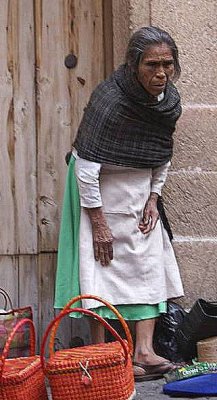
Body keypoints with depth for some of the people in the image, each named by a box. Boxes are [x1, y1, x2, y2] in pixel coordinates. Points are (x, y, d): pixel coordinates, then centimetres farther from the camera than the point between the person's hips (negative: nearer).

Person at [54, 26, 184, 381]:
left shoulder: (169, 101, -6)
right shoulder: (108, 100, -27)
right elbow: (85, 166, -24)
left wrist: (153, 199, 1)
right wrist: (98, 223, -20)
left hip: (141, 190, 7)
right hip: (100, 191, -6)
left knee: (150, 265, -1)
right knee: (101, 268, -7)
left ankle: (144, 351, -2)